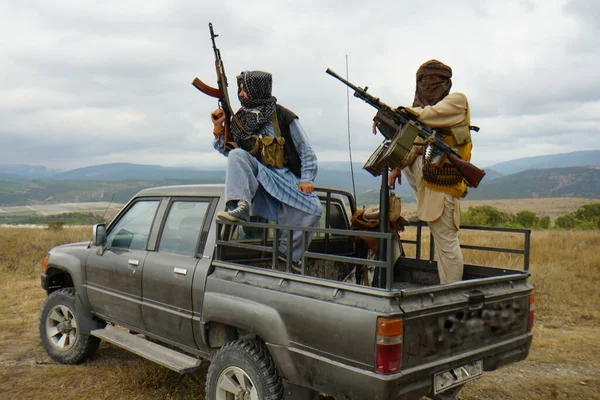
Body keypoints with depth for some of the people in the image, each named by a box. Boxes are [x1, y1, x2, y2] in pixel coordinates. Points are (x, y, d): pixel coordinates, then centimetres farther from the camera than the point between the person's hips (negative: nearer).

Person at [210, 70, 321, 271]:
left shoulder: (283, 116, -2)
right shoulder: (239, 119, 10)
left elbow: (306, 151, 0)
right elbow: (227, 150, 16)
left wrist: (306, 179, -10)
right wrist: (219, 128, 2)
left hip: (285, 176, -2)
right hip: (256, 174, 2)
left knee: (312, 208, -24)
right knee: (237, 154, -26)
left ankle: (288, 251, -3)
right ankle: (240, 207, -37)